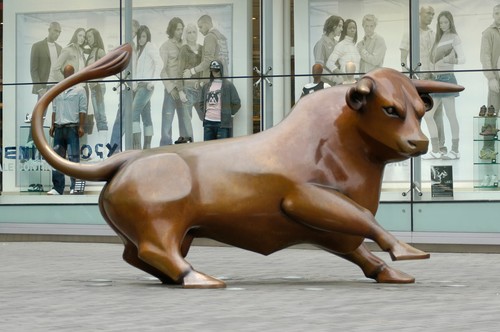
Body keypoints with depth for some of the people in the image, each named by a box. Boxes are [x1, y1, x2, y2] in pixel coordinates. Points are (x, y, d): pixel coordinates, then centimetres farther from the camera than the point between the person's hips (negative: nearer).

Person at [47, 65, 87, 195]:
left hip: (72, 127, -5)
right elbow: (54, 109, 18)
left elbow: (83, 110, -3)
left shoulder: (79, 89, 2)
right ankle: (57, 188, 5)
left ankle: (74, 187, -4)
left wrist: (81, 127, -10)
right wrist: (52, 125, 9)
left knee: (73, 157, -6)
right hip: (59, 127, 5)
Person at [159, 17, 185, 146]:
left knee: (186, 121, 6)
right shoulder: (165, 47, 0)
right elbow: (162, 70, -4)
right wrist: (171, 88, -12)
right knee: (167, 120, -5)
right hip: (172, 89, -4)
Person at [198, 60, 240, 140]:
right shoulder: (206, 86, 14)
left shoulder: (228, 85, 0)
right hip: (208, 122, 5)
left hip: (222, 122, -5)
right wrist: (204, 113, 13)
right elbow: (202, 103, 26)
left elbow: (236, 103, 0)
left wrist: (229, 114, 0)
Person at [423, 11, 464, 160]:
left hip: (447, 78, -9)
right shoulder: (439, 39, 18)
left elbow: (462, 58, -16)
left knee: (451, 116, -5)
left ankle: (455, 150, 0)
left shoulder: (454, 38, -4)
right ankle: (435, 150, 8)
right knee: (427, 115, 5)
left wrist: (448, 60, -27)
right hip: (437, 79, 9)